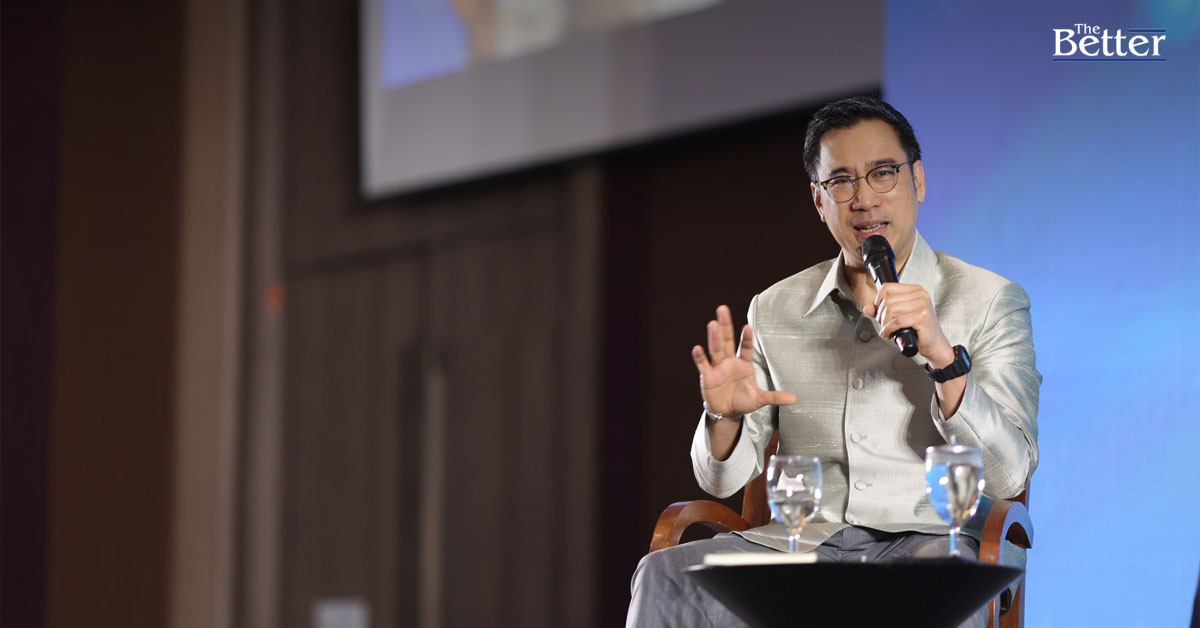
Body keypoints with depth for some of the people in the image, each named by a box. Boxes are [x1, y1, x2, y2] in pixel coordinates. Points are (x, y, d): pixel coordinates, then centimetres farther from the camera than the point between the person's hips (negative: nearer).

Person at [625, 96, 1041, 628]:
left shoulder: (990, 300, 6)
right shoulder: (774, 310, 17)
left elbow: (1008, 475, -5)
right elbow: (722, 479, 15)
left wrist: (944, 357, -18)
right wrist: (726, 417, -8)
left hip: (928, 540, -3)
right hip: (804, 542, 3)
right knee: (664, 575, -25)